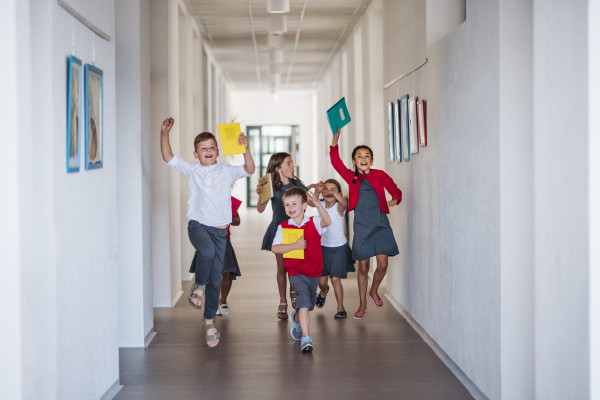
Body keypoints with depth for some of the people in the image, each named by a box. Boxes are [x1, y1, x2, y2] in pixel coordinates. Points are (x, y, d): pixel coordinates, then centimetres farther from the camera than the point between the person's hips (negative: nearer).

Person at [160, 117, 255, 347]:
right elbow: (168, 157, 0)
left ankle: (209, 320, 18)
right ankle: (199, 285, -8)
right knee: (207, 251, -36)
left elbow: (249, 170, -7)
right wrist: (164, 134, -12)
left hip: (220, 229, 2)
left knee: (216, 278, 4)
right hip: (198, 225, -2)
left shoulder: (227, 171, 6)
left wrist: (245, 148, -21)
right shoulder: (193, 170, 6)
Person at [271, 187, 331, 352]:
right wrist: (295, 245, -19)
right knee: (304, 299, -22)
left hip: (313, 272, 3)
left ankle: (296, 317, 51)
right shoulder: (283, 227, -3)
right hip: (296, 272, -3)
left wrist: (318, 204, -38)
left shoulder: (313, 222, -3)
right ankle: (306, 337, -18)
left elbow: (327, 222, -25)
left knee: (307, 305, 16)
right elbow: (275, 248, -10)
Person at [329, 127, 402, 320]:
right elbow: (335, 161, -2)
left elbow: (395, 190, 3)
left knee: (382, 264, -5)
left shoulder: (379, 175, 3)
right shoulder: (352, 177, 5)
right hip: (361, 226, 0)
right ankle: (362, 305, 18)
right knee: (363, 267, 4)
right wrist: (336, 137, -9)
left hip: (381, 225, 0)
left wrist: (395, 199, -20)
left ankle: (374, 292, 26)